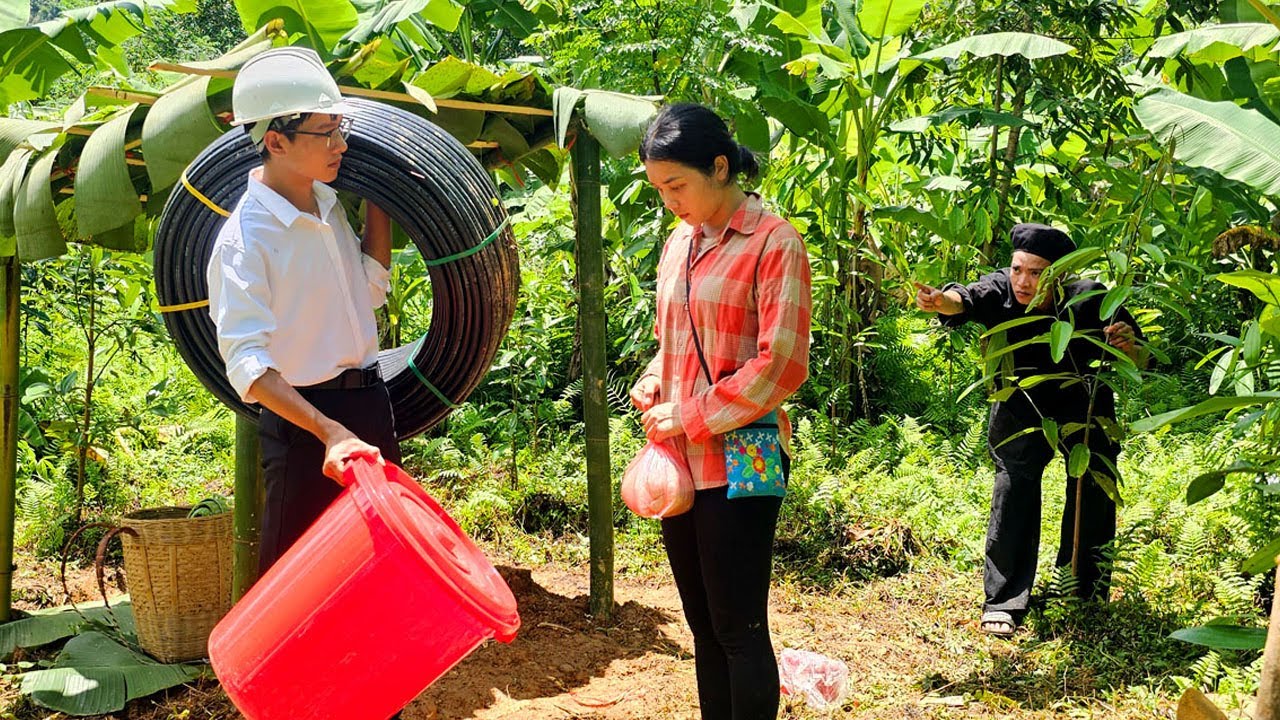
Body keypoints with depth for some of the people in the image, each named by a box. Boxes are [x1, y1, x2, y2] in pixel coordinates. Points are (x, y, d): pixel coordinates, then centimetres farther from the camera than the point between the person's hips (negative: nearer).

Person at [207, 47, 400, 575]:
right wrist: (331, 432, -38)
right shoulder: (244, 238, -19)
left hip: (370, 407, 8)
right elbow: (247, 362, -27)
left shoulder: (327, 204, 7)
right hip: (303, 419, -8)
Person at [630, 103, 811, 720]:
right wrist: (651, 387, 4)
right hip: (679, 460, 7)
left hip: (738, 461, -7)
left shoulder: (772, 242, -10)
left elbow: (780, 365, -15)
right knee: (703, 625, 13)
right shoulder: (679, 242, 12)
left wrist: (688, 418, -14)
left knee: (738, 629, -1)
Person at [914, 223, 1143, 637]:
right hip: (1022, 404, 0)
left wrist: (1129, 345, -39)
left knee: (1095, 488, 0)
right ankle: (1004, 600, -9)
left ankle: (1089, 590, 22)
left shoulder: (1089, 301, -26)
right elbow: (966, 300, -50)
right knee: (1014, 479, -15)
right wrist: (941, 301, -72)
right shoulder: (1000, 292, -26)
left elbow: (1138, 364, -16)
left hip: (1083, 404, 1)